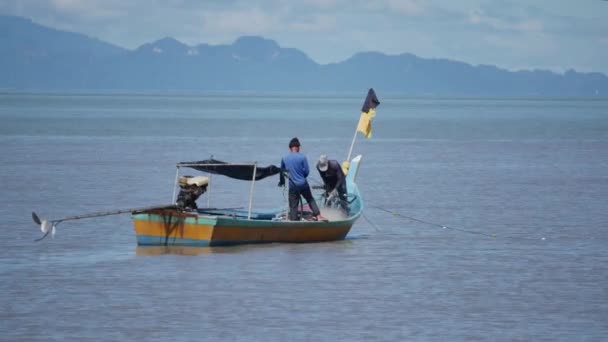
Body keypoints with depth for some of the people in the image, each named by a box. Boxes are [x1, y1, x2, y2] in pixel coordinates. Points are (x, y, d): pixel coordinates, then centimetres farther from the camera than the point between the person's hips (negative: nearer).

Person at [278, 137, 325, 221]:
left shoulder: (284, 159, 0)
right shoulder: (302, 157, -8)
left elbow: (281, 172, 10)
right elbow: (306, 171, -5)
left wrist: (282, 182, 27)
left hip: (292, 186, 1)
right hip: (303, 184, -1)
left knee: (293, 206, 4)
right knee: (310, 200, 17)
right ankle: (318, 216, 7)